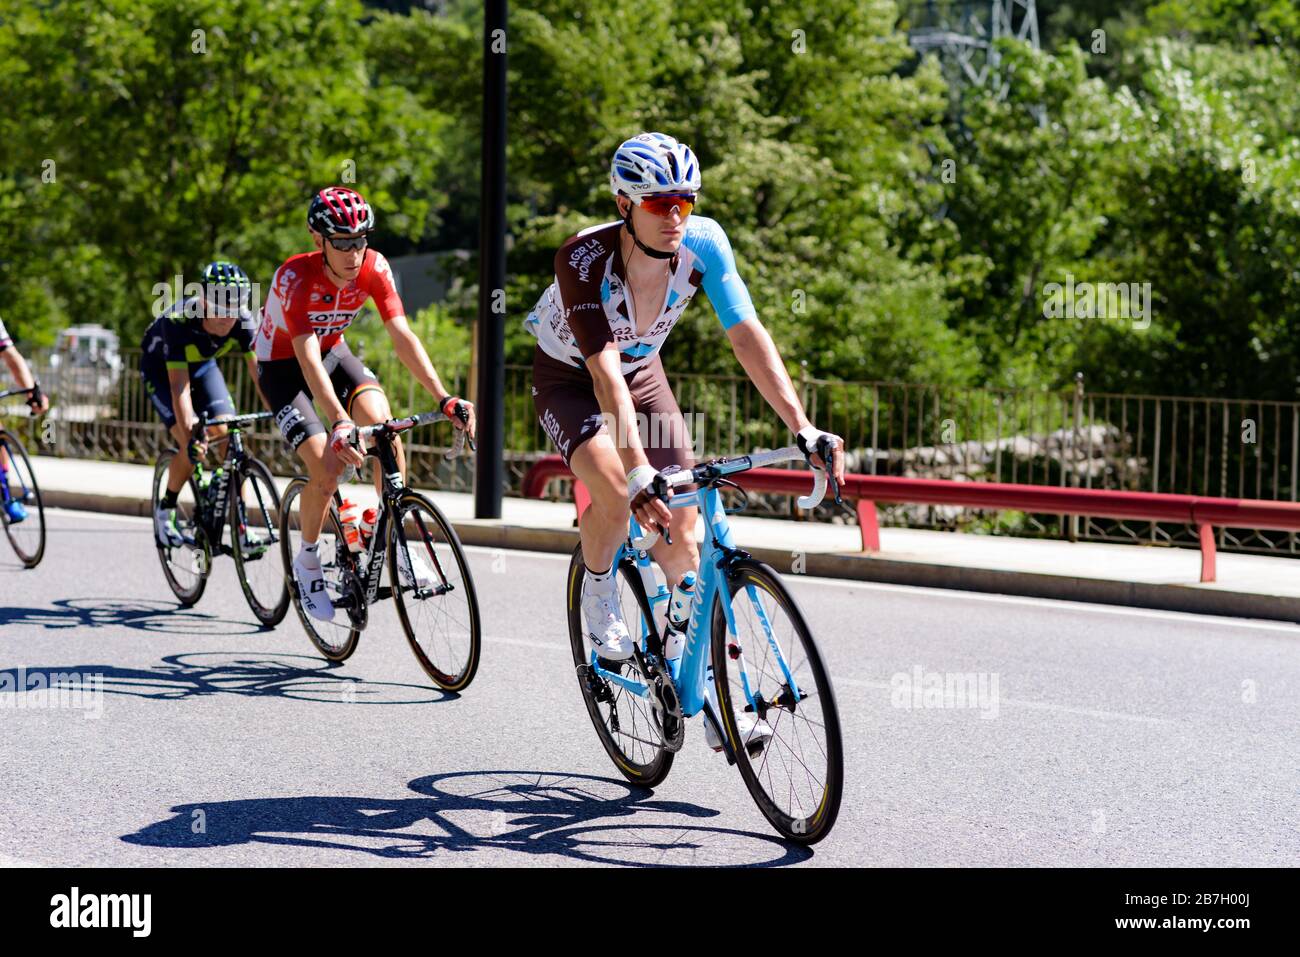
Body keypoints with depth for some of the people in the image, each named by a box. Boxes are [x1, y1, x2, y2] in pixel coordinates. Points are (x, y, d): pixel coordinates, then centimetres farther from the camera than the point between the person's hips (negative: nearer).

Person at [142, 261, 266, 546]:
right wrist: (190, 432, -55)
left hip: (202, 364, 4)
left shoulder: (245, 323, -29)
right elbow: (179, 384, -44)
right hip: (161, 368, -4)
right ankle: (166, 509, 5)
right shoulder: (178, 320, -40)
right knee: (194, 448, -20)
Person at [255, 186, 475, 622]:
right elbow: (307, 359, -40)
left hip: (333, 352, 4)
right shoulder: (295, 276, -33)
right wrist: (339, 423, -53)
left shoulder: (374, 267, -21)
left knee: (382, 420, -24)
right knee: (327, 467, -19)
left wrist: (444, 399, -36)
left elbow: (402, 336, -24)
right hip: (283, 364, -4)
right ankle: (307, 562, 7)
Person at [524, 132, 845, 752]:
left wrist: (803, 428, -37)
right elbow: (605, 372, -41)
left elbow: (747, 336, -26)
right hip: (569, 377, -3)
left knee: (681, 526, -6)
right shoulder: (583, 258, -35)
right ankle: (598, 592, 1)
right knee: (614, 491, -32)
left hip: (643, 372, 4)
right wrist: (639, 474, -51)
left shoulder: (703, 243, -25)